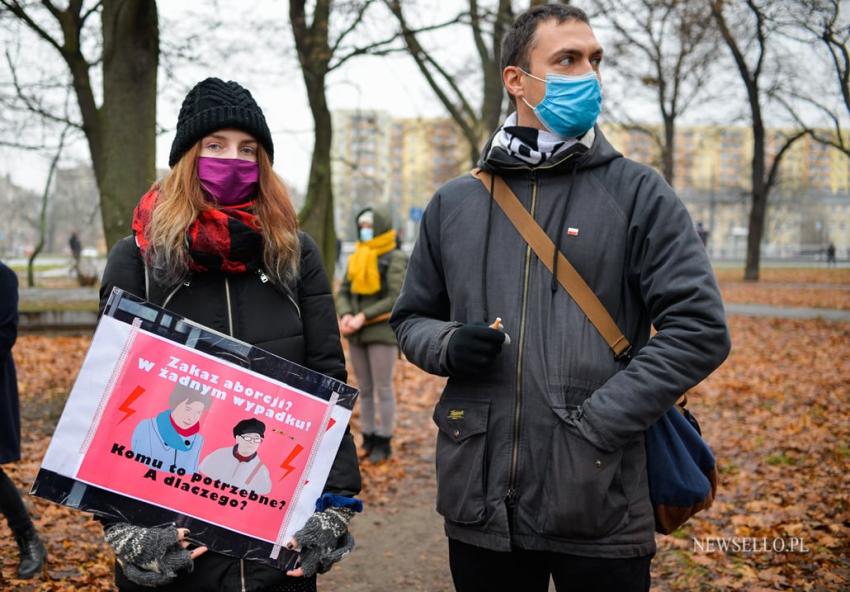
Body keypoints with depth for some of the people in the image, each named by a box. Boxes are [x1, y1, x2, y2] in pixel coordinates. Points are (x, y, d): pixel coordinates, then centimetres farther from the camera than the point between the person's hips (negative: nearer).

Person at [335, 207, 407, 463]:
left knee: (383, 389, -1)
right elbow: (343, 293, 7)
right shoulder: (357, 258, 12)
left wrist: (363, 317, -19)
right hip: (358, 335, 6)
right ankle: (369, 441, 20)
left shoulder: (396, 259, -7)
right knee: (364, 389, 10)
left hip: (383, 332, -6)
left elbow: (396, 299, -15)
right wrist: (346, 316, -14)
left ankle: (384, 444, 9)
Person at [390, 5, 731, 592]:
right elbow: (413, 317, 18)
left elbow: (699, 325, -6)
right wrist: (448, 346, -6)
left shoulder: (638, 193, 1)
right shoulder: (454, 203, 9)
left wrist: (599, 422, -14)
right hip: (480, 503, 3)